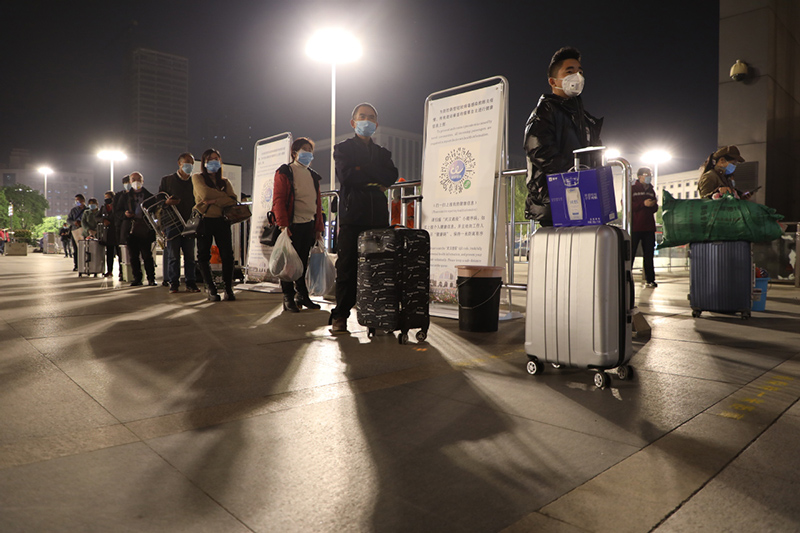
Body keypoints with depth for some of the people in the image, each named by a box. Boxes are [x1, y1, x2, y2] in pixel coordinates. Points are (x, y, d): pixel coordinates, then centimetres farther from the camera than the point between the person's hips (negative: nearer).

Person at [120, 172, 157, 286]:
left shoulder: (149, 196, 9)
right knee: (133, 256, 4)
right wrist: (125, 213, -5)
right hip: (131, 230, 2)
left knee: (147, 255, -5)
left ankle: (151, 278, 2)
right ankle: (137, 278, 11)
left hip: (145, 230, -2)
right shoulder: (125, 197, 14)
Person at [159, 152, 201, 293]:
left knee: (190, 255, 2)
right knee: (173, 255, 1)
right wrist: (166, 202, -16)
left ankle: (191, 283, 8)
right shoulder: (167, 180, 7)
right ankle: (174, 283, 9)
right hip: (173, 224, -1)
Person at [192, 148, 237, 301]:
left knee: (227, 255, -6)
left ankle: (228, 288, 1)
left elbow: (233, 200, 0)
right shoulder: (197, 178, 10)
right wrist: (224, 197, 0)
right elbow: (205, 193, -10)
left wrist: (214, 201, -12)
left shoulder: (225, 182, 17)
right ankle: (211, 289, 8)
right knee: (204, 255, 0)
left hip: (221, 220, 2)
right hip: (204, 220, -2)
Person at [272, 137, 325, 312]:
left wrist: (318, 227, 14)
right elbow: (278, 199, -9)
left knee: (303, 262, 11)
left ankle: (302, 295, 21)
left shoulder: (313, 176, 19)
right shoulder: (285, 172, -1)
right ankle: (288, 298, 7)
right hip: (292, 225, -6)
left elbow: (318, 202, 19)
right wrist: (283, 224, -17)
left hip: (309, 225, 6)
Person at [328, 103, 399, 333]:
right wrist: (374, 178, 0)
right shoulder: (343, 148, 13)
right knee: (347, 267, -4)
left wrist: (361, 171, -2)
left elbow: (392, 176, 3)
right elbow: (345, 176, -6)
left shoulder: (382, 153, 23)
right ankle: (340, 316, 4)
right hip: (352, 216, -3)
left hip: (378, 217, 3)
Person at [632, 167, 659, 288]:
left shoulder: (651, 190, 18)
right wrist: (643, 204, -17)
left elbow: (655, 209, 21)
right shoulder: (632, 189, 0)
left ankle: (650, 280, 13)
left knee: (649, 254, 8)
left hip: (649, 228, 6)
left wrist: (653, 205, -2)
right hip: (634, 227, -5)